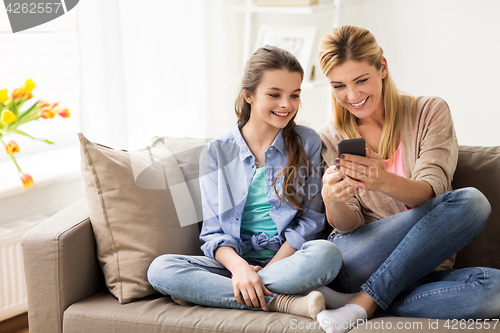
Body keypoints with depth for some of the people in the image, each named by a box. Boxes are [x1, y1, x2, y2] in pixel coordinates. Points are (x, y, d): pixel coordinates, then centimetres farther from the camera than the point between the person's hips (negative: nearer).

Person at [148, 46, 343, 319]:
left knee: (326, 253, -36)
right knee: (160, 269, -25)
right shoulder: (216, 152, 7)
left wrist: (263, 272, -12)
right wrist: (238, 266, -21)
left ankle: (205, 291, -25)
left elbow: (311, 219, 1)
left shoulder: (307, 143, 5)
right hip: (233, 261, 2)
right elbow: (214, 231, 2)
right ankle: (281, 302, -28)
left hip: (288, 259, -1)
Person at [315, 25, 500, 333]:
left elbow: (429, 192, -11)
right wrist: (332, 201, -27)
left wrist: (385, 182, -34)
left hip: (423, 268, 2)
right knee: (470, 202, -25)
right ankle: (370, 303, -21)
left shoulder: (430, 112, 3)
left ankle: (366, 303, -20)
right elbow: (348, 226, -2)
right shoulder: (331, 137, 6)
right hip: (355, 268, -2)